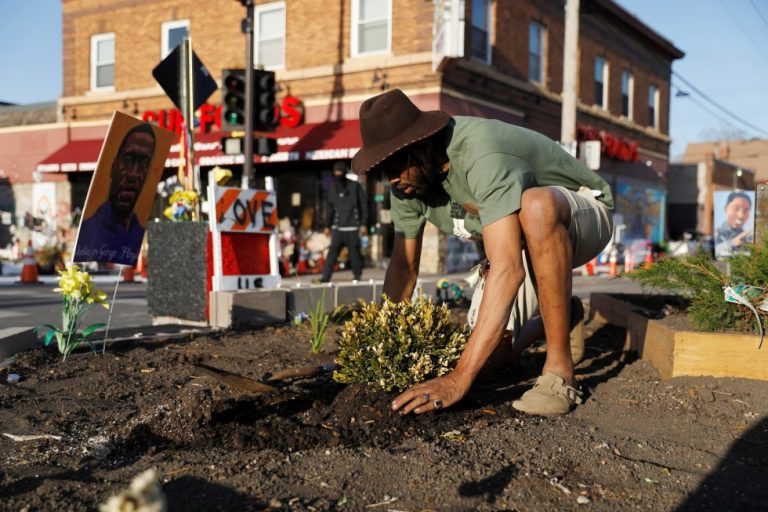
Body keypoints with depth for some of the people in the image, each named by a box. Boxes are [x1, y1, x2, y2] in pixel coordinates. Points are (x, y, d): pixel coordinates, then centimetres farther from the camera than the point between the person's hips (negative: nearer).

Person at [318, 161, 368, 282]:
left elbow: (363, 205, 1)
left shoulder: (355, 186, 0)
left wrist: (363, 224, -5)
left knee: (354, 252, 0)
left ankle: (357, 276, 13)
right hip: (337, 228, 3)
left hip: (352, 228, -3)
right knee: (332, 252, -6)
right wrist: (328, 226, 15)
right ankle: (326, 276, -8)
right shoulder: (333, 188, 11)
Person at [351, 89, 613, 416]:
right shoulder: (409, 172, -13)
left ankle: (559, 370, -30)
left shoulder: (481, 156, -38)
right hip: (525, 241, 7)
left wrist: (458, 379, -49)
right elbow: (403, 266, -4)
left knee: (535, 205, -42)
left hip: (582, 215, -6)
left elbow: (508, 267, -47)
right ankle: (558, 315, 21)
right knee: (486, 350, -12)